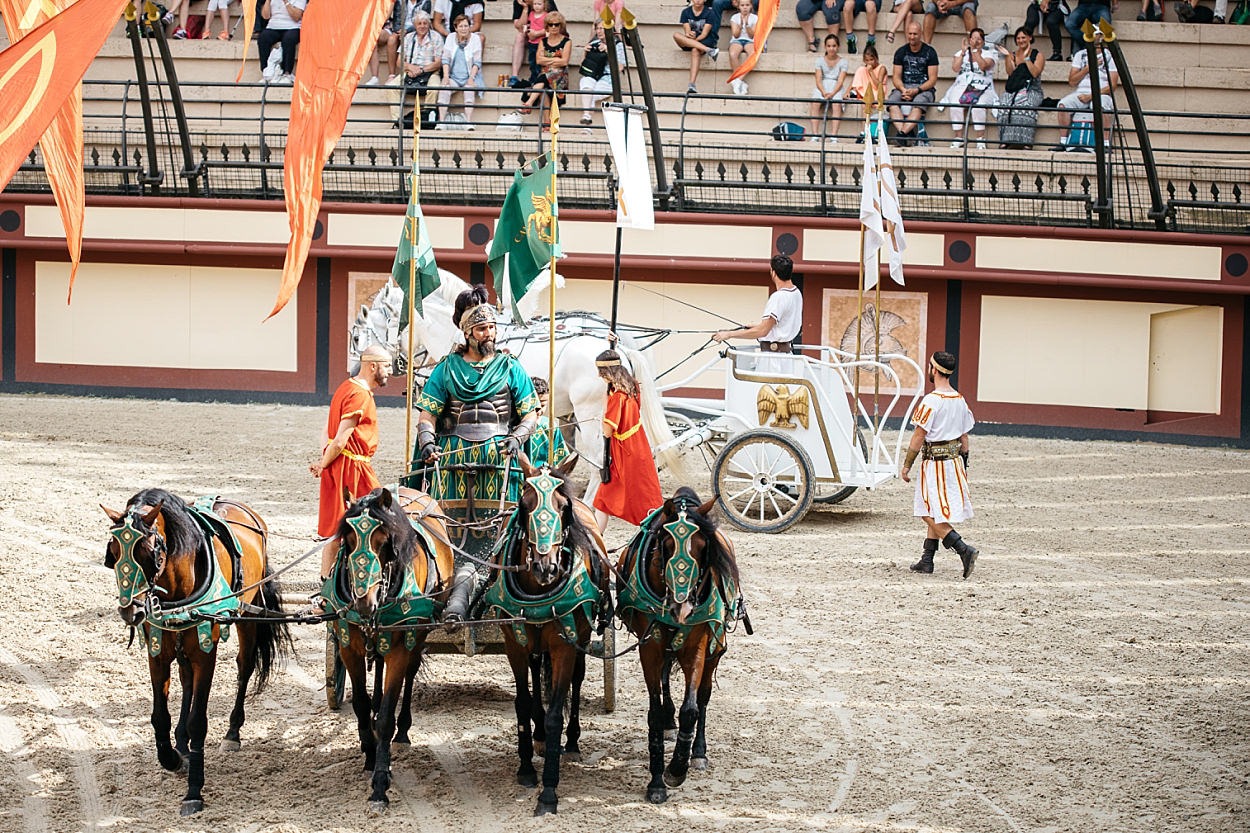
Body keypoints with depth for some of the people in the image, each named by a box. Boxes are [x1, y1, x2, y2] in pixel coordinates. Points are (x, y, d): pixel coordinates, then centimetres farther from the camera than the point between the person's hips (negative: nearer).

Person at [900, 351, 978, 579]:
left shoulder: (932, 401, -17)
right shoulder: (960, 400, 7)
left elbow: (919, 436, -16)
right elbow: (964, 437, 13)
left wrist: (906, 465, -9)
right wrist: (964, 465, 21)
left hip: (934, 461, -8)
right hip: (955, 460, 8)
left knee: (931, 515, -4)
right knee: (934, 514, 16)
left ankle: (964, 549, -19)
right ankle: (927, 560, 19)